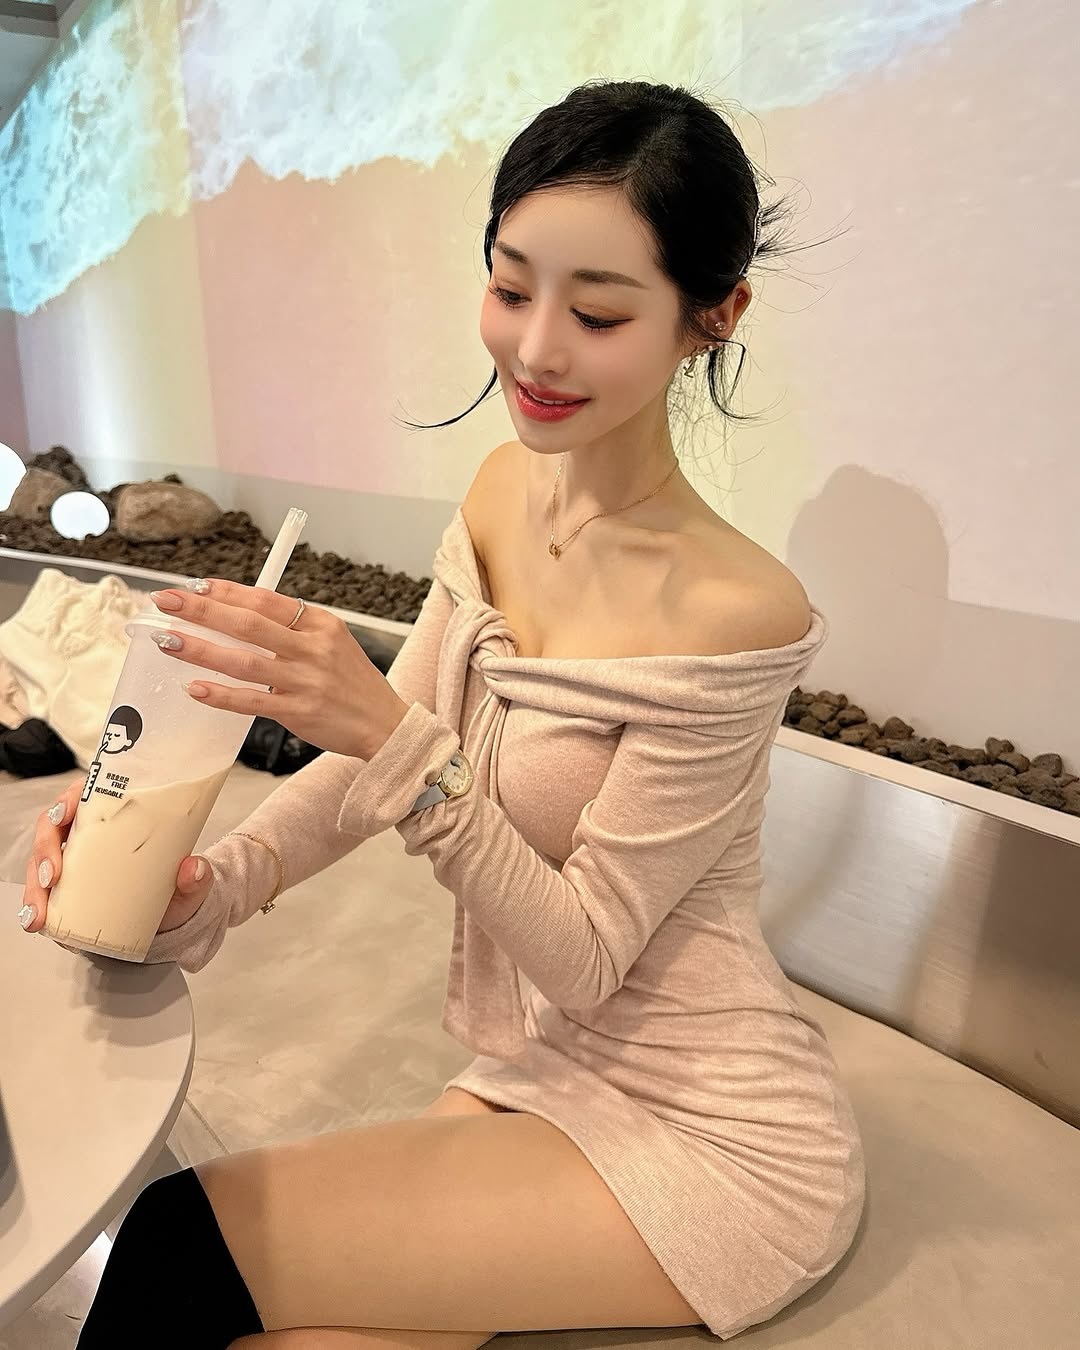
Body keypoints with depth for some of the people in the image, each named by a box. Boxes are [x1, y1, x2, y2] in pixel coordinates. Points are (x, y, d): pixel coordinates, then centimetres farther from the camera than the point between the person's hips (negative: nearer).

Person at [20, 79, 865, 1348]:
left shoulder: (730, 611, -25)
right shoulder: (504, 489, -3)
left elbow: (585, 955, -19)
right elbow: (383, 747, -2)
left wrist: (398, 740, -32)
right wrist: (204, 886, -18)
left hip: (716, 1143, -5)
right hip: (542, 1076, 5)